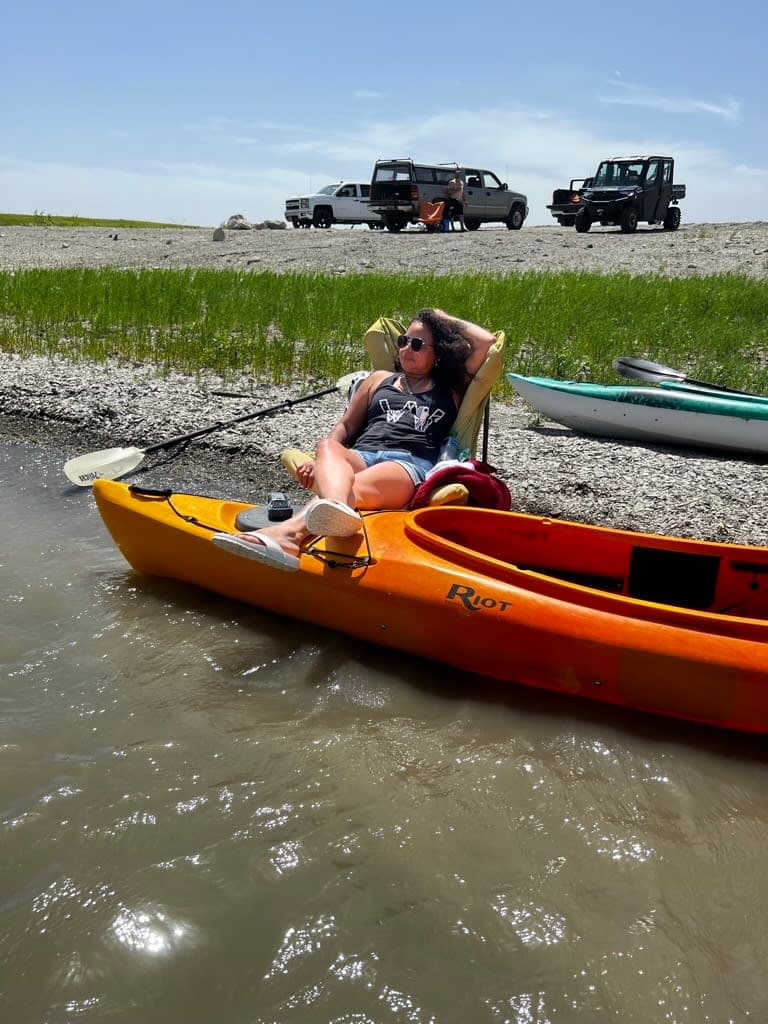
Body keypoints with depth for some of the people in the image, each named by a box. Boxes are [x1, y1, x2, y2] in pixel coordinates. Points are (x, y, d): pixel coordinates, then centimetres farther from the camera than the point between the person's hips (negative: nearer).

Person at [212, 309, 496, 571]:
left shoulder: (451, 389, 27)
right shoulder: (380, 379, 34)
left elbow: (487, 341, 16)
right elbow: (346, 426, 24)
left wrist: (449, 321, 30)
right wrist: (318, 461, 6)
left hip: (411, 465, -3)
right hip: (360, 457, 3)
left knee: (354, 486, -39)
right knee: (327, 447, -36)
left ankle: (290, 532, -70)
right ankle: (337, 509, -71)